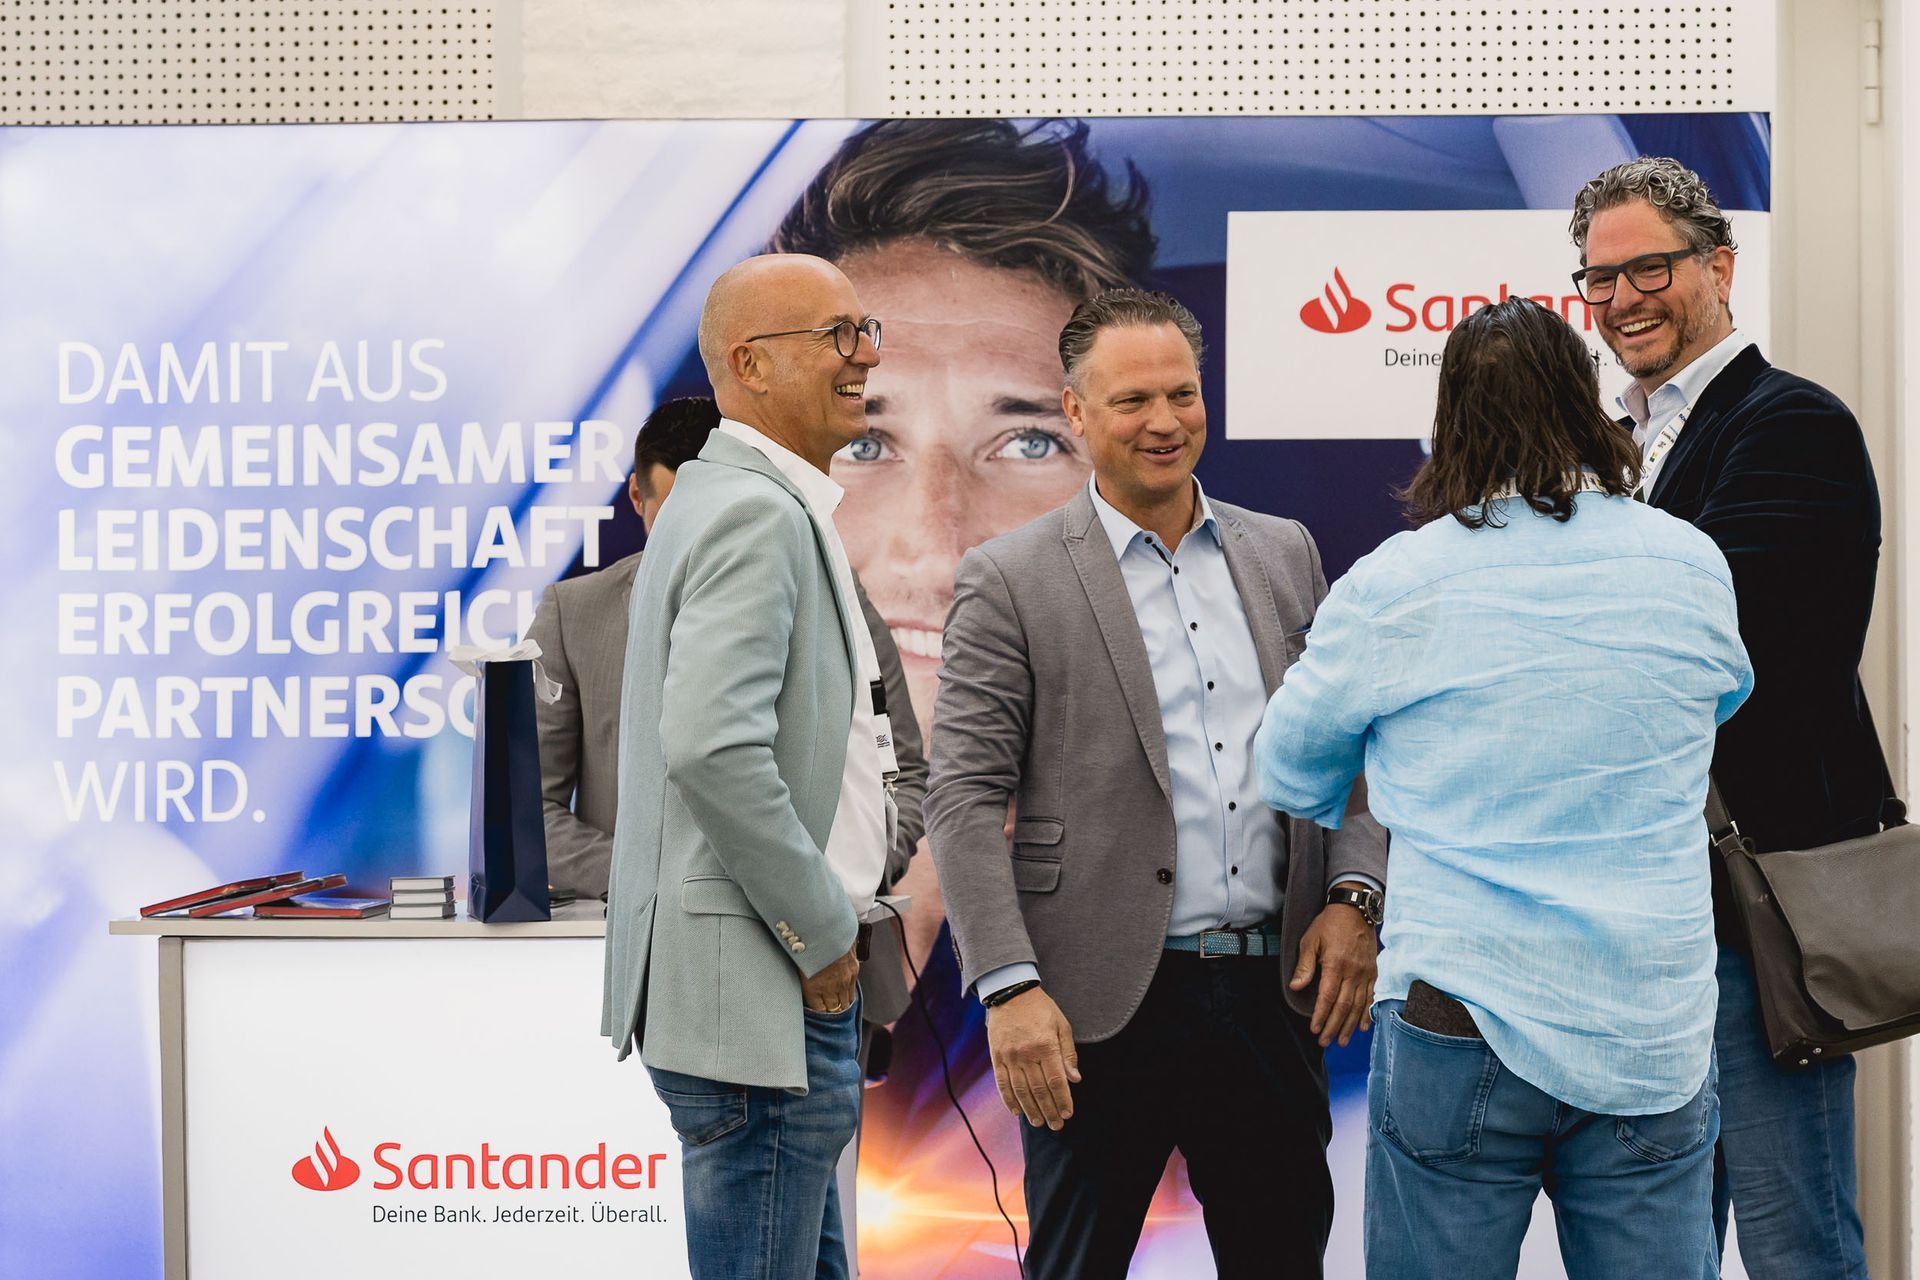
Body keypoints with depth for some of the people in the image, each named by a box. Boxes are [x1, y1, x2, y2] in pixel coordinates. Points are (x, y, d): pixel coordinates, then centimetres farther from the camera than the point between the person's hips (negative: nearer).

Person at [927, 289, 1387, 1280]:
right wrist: (1009, 989, -16)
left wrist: (1352, 897, -2)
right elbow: (963, 800, -8)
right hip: (1105, 1006, -4)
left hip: (1272, 994, 4)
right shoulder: (1009, 580, -4)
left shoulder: (1284, 554, 11)